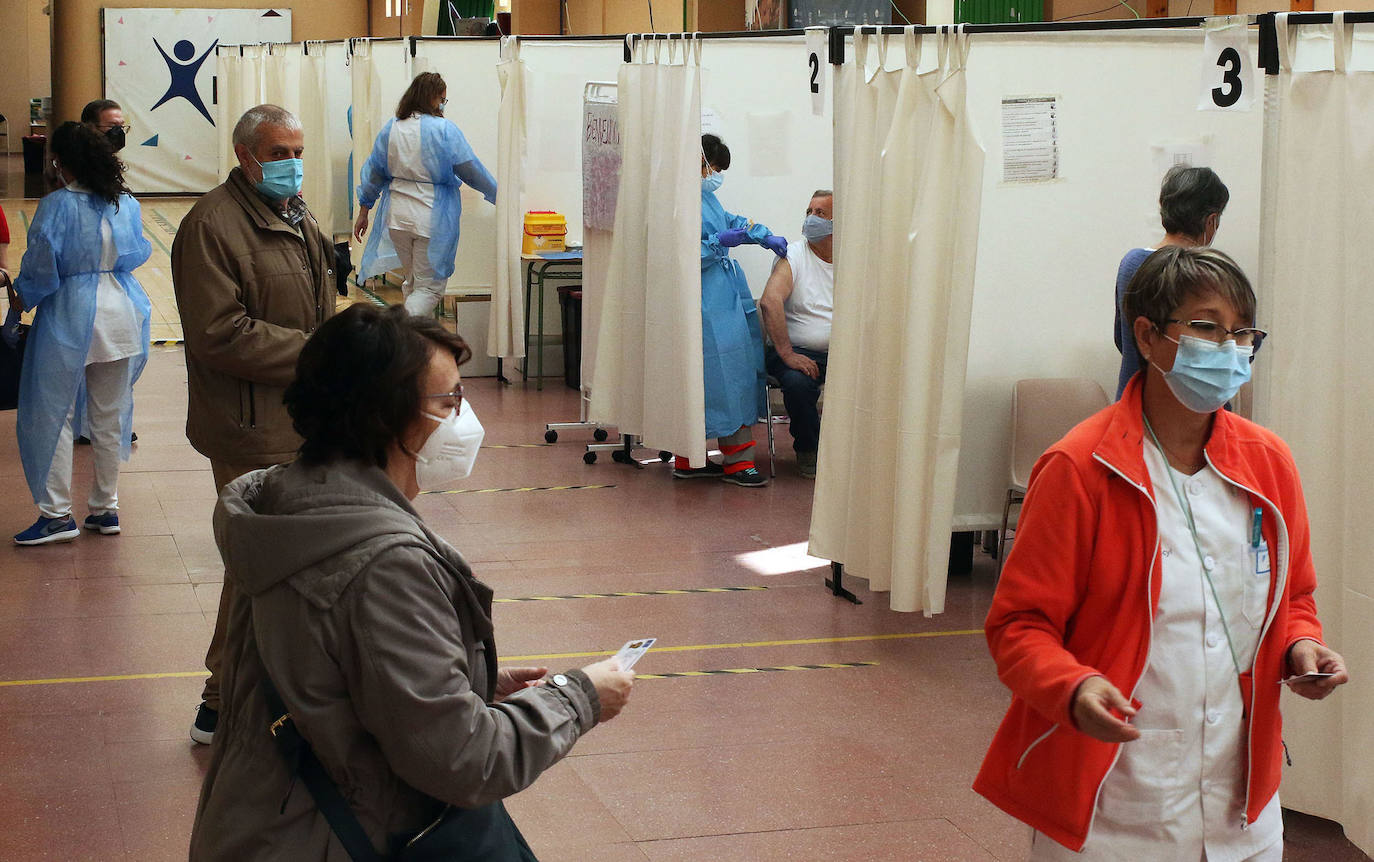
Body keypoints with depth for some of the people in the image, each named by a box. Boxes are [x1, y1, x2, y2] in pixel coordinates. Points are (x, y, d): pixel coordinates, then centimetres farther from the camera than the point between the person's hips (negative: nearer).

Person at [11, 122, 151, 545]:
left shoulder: (57, 206, -15)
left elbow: (40, 267, -13)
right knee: (110, 415, 13)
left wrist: (23, 295, 5)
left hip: (67, 319, -5)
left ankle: (57, 513, 5)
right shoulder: (127, 205, 0)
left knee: (52, 414, 5)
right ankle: (106, 508, 20)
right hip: (119, 316, 5)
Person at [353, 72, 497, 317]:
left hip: (397, 216, 5)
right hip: (433, 220, -5)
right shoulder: (445, 131, -11)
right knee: (429, 287, 1)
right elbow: (472, 171, -6)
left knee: (412, 281, 21)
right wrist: (499, 196, 8)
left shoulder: (390, 129, 4)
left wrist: (364, 210, 19)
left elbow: (373, 172, 9)